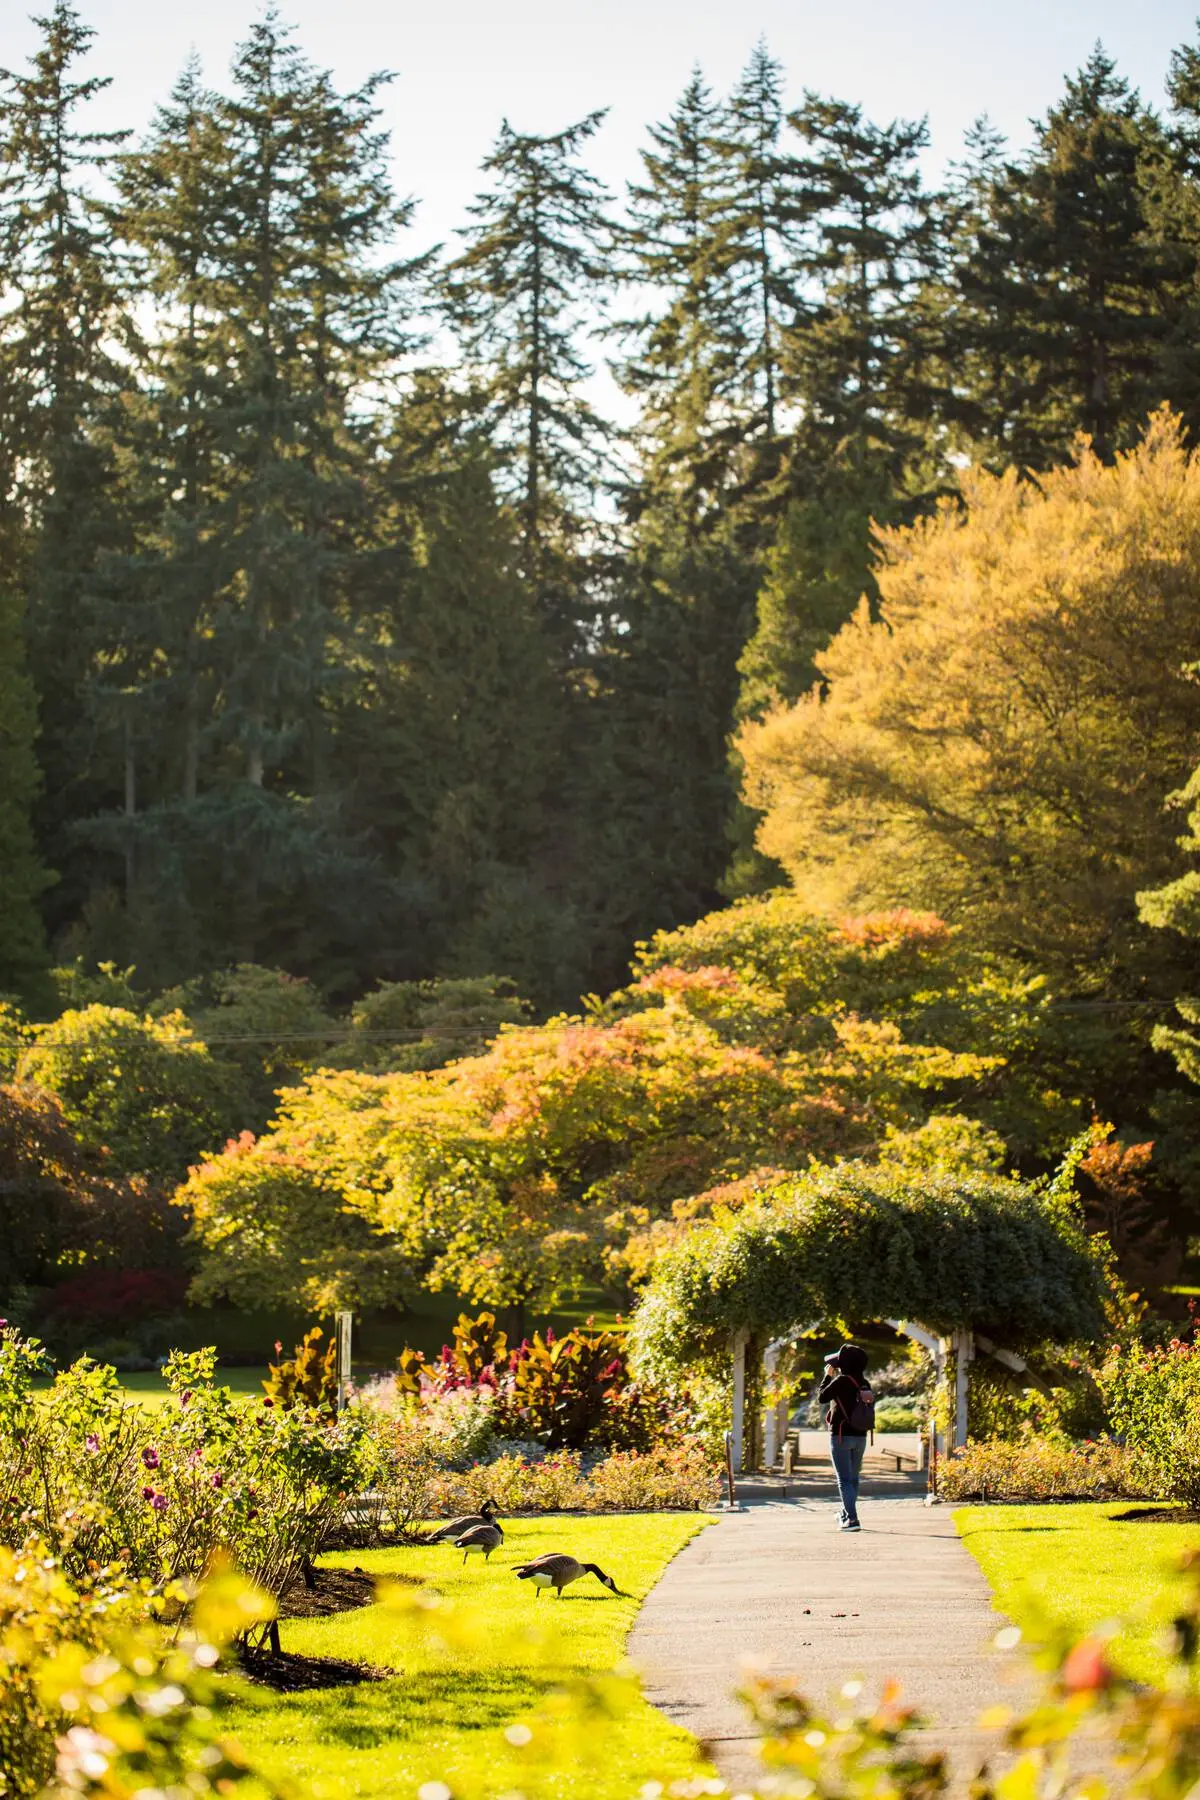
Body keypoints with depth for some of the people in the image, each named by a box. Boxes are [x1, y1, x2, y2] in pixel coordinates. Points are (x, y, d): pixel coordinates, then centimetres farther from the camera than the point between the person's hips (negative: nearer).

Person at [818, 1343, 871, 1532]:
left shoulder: (841, 1381, -14)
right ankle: (846, 1515, 35)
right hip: (860, 1437, 7)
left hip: (841, 1435, -6)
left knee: (845, 1479, -5)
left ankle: (852, 1519, -14)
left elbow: (822, 1397, -4)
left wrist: (828, 1376, 7)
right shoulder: (863, 1383, 5)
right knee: (853, 1478, 19)